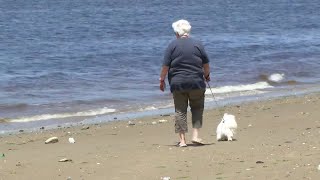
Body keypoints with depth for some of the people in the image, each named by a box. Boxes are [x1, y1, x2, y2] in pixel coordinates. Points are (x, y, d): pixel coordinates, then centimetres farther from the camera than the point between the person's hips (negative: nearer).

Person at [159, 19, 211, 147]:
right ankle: (195, 135, 2)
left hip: (177, 83, -1)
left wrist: (162, 80, 7)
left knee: (180, 111, 5)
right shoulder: (197, 44, 2)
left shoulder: (172, 46, -3)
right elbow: (206, 64, 7)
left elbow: (165, 66, -5)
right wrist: (207, 75, 25)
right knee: (197, 108, 14)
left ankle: (182, 140, 3)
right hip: (196, 83, 1)